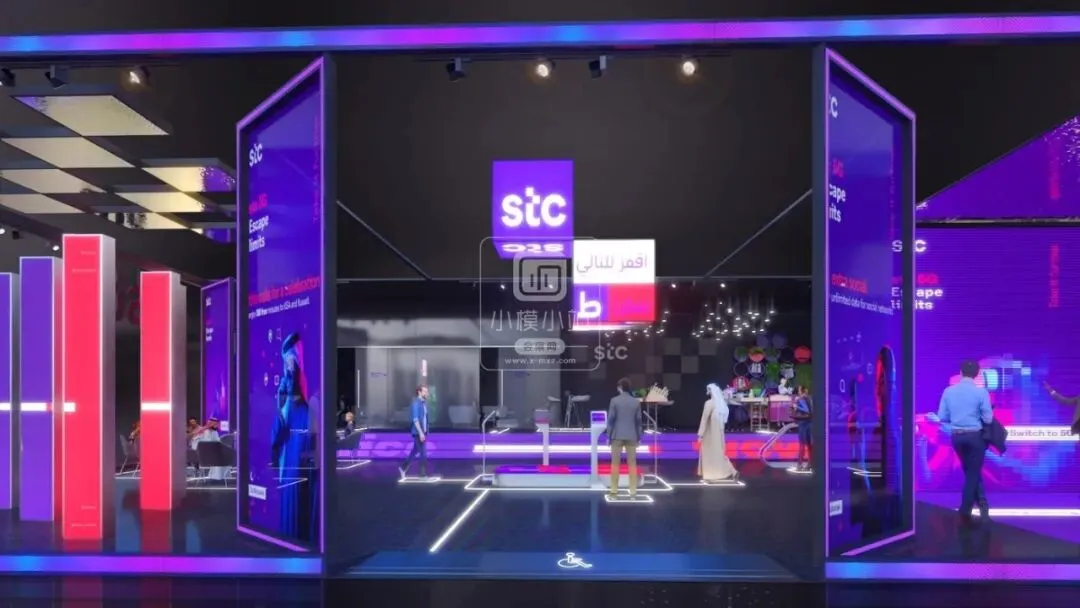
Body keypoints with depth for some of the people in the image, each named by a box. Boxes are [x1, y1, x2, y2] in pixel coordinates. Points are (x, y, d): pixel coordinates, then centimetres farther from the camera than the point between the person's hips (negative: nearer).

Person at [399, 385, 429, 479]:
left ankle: (403, 468, 27)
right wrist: (421, 433, -24)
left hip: (423, 431, 9)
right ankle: (423, 474, 2)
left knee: (416, 451, 15)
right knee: (423, 453, -5)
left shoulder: (424, 402, 11)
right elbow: (415, 420, -21)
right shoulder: (415, 403, -16)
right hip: (418, 432, -9)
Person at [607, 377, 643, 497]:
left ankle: (614, 489, 10)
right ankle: (633, 491, 4)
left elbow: (611, 419, -7)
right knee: (632, 464, 5)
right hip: (631, 436, 2)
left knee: (615, 463, 7)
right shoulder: (636, 402, 2)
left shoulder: (614, 400, -6)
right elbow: (638, 420, 3)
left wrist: (609, 436, 1)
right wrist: (638, 437, 10)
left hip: (617, 436, -2)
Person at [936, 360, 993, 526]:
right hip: (975, 436, -3)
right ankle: (964, 512, 8)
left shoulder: (948, 391, -2)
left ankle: (981, 502, 21)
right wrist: (977, 416, 11)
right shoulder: (981, 392, -10)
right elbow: (988, 419, -9)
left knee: (969, 471, 22)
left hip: (956, 436, 3)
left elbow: (942, 417, -1)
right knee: (973, 472, 7)